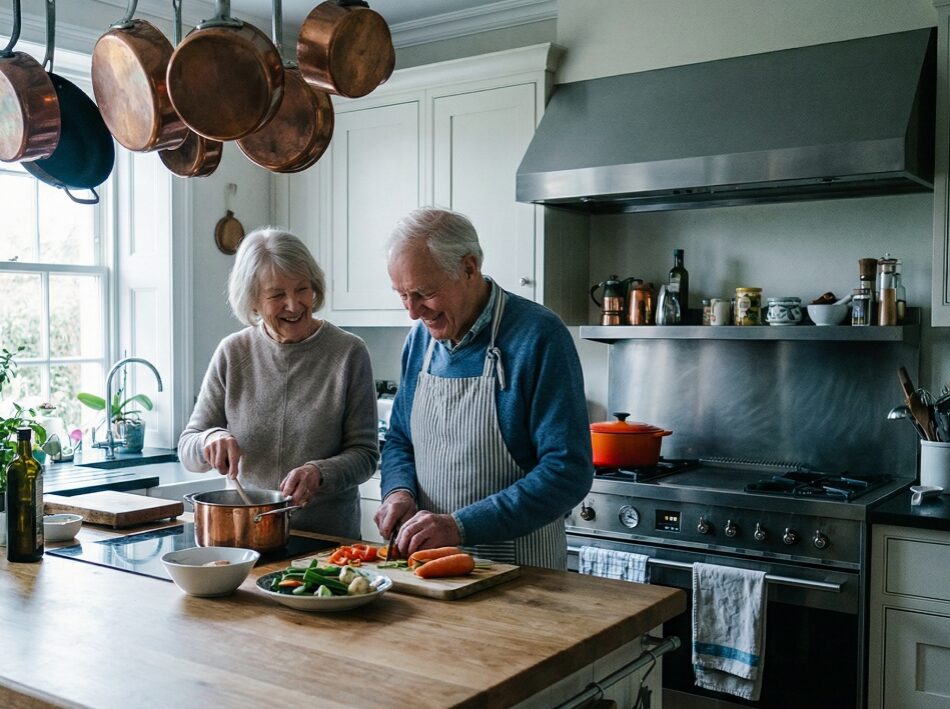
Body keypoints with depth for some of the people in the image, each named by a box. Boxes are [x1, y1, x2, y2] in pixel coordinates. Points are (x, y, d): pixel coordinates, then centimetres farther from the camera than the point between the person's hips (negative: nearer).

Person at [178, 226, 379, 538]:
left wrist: (320, 473, -19)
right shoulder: (233, 353, 5)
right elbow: (187, 449, 10)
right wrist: (211, 439, -12)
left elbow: (364, 453, 0)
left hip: (330, 538, -3)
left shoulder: (348, 353, -2)